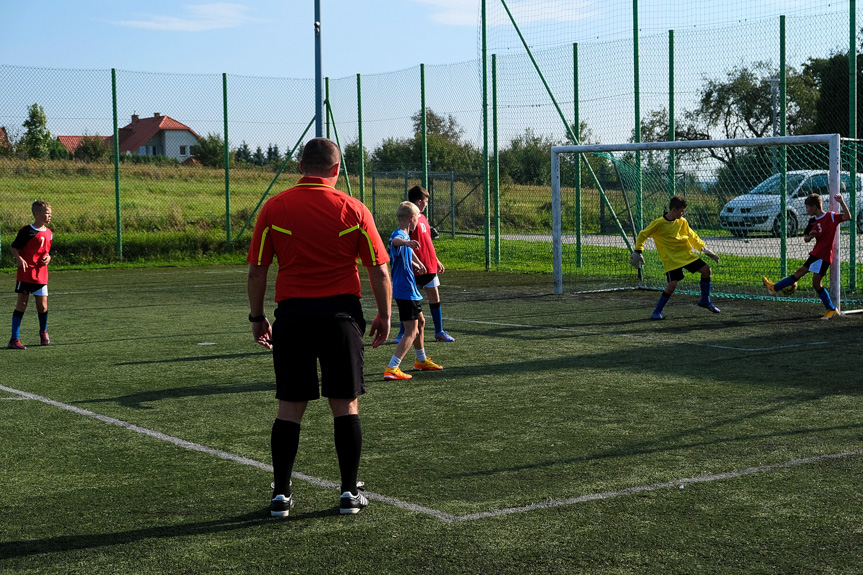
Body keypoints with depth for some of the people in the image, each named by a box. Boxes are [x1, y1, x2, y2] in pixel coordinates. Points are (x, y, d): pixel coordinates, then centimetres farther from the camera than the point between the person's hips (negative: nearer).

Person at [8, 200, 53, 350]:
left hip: (41, 275, 5)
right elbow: (14, 248, -4)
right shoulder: (26, 231, -8)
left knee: (42, 305, 4)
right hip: (25, 274, -5)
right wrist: (19, 259, -21)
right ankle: (14, 339, 0)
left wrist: (48, 258, 0)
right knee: (21, 304, -3)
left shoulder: (48, 233, 10)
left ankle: (43, 333, 30)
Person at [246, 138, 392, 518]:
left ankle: (281, 494, 10)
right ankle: (349, 493, 11)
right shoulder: (352, 210, -1)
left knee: (290, 408, 7)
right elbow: (379, 270, 0)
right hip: (340, 313, -1)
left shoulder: (274, 208, 1)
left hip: (292, 315, 1)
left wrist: (257, 318, 12)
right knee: (345, 405, 7)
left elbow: (256, 271, 1)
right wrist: (384, 316, 10)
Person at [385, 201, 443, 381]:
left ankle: (421, 360, 43)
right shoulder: (399, 235, -19)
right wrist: (406, 242, -69)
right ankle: (391, 369, -18)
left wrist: (417, 263, 52)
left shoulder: (406, 236, 13)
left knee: (420, 322, 26)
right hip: (405, 291, -11)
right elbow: (395, 241, -47)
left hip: (409, 290, 11)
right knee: (411, 332, -12)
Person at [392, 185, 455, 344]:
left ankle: (439, 332, 17)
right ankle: (402, 333, 7)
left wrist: (436, 261, 23)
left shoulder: (422, 218, 15)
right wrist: (416, 262, -29)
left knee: (434, 296, 10)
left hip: (430, 266, 8)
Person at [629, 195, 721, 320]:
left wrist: (704, 249, 8)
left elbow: (692, 236, 16)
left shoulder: (682, 222, 3)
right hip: (671, 259, -6)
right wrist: (638, 251, -7)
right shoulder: (658, 223, -14)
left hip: (686, 254, 6)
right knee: (672, 284, -21)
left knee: (706, 269, 1)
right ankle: (657, 312, -7)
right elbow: (643, 235, -3)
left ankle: (705, 301, 19)